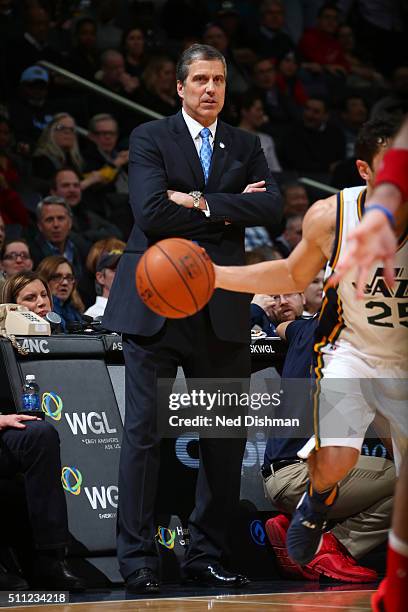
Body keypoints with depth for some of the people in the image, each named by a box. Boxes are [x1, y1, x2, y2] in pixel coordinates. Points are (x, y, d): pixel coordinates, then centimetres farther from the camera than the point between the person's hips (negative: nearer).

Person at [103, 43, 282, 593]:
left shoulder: (245, 146, 14)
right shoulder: (150, 138, 2)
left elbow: (272, 207, -3)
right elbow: (151, 212, -13)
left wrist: (202, 203, -12)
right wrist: (225, 213, -8)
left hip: (222, 312, 4)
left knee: (226, 438, 5)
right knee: (144, 433, -4)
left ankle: (207, 556, 14)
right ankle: (138, 560, 0)